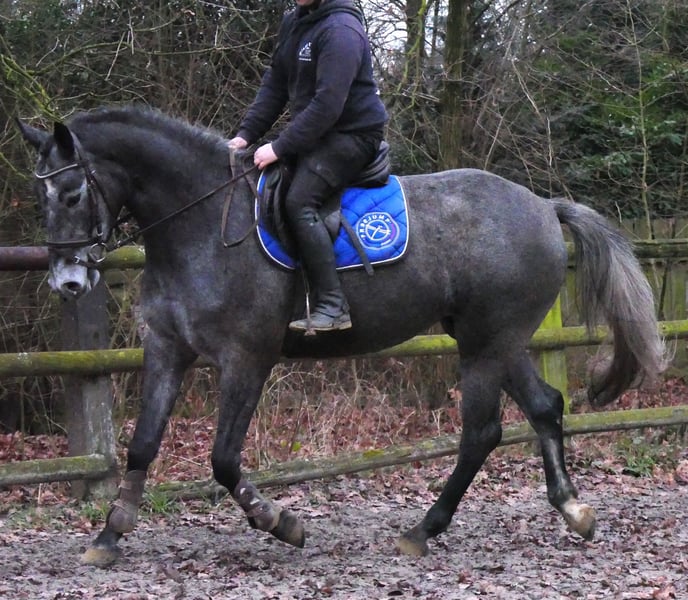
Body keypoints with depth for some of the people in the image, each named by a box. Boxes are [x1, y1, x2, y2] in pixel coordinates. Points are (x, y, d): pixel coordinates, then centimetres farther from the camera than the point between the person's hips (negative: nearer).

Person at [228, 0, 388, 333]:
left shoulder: (341, 30, -20)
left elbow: (327, 104, -26)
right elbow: (274, 86, 12)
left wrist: (280, 147, -26)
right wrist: (246, 134, -1)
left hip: (352, 135, -10)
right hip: (314, 135, 10)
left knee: (299, 201, -26)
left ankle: (332, 307, -28)